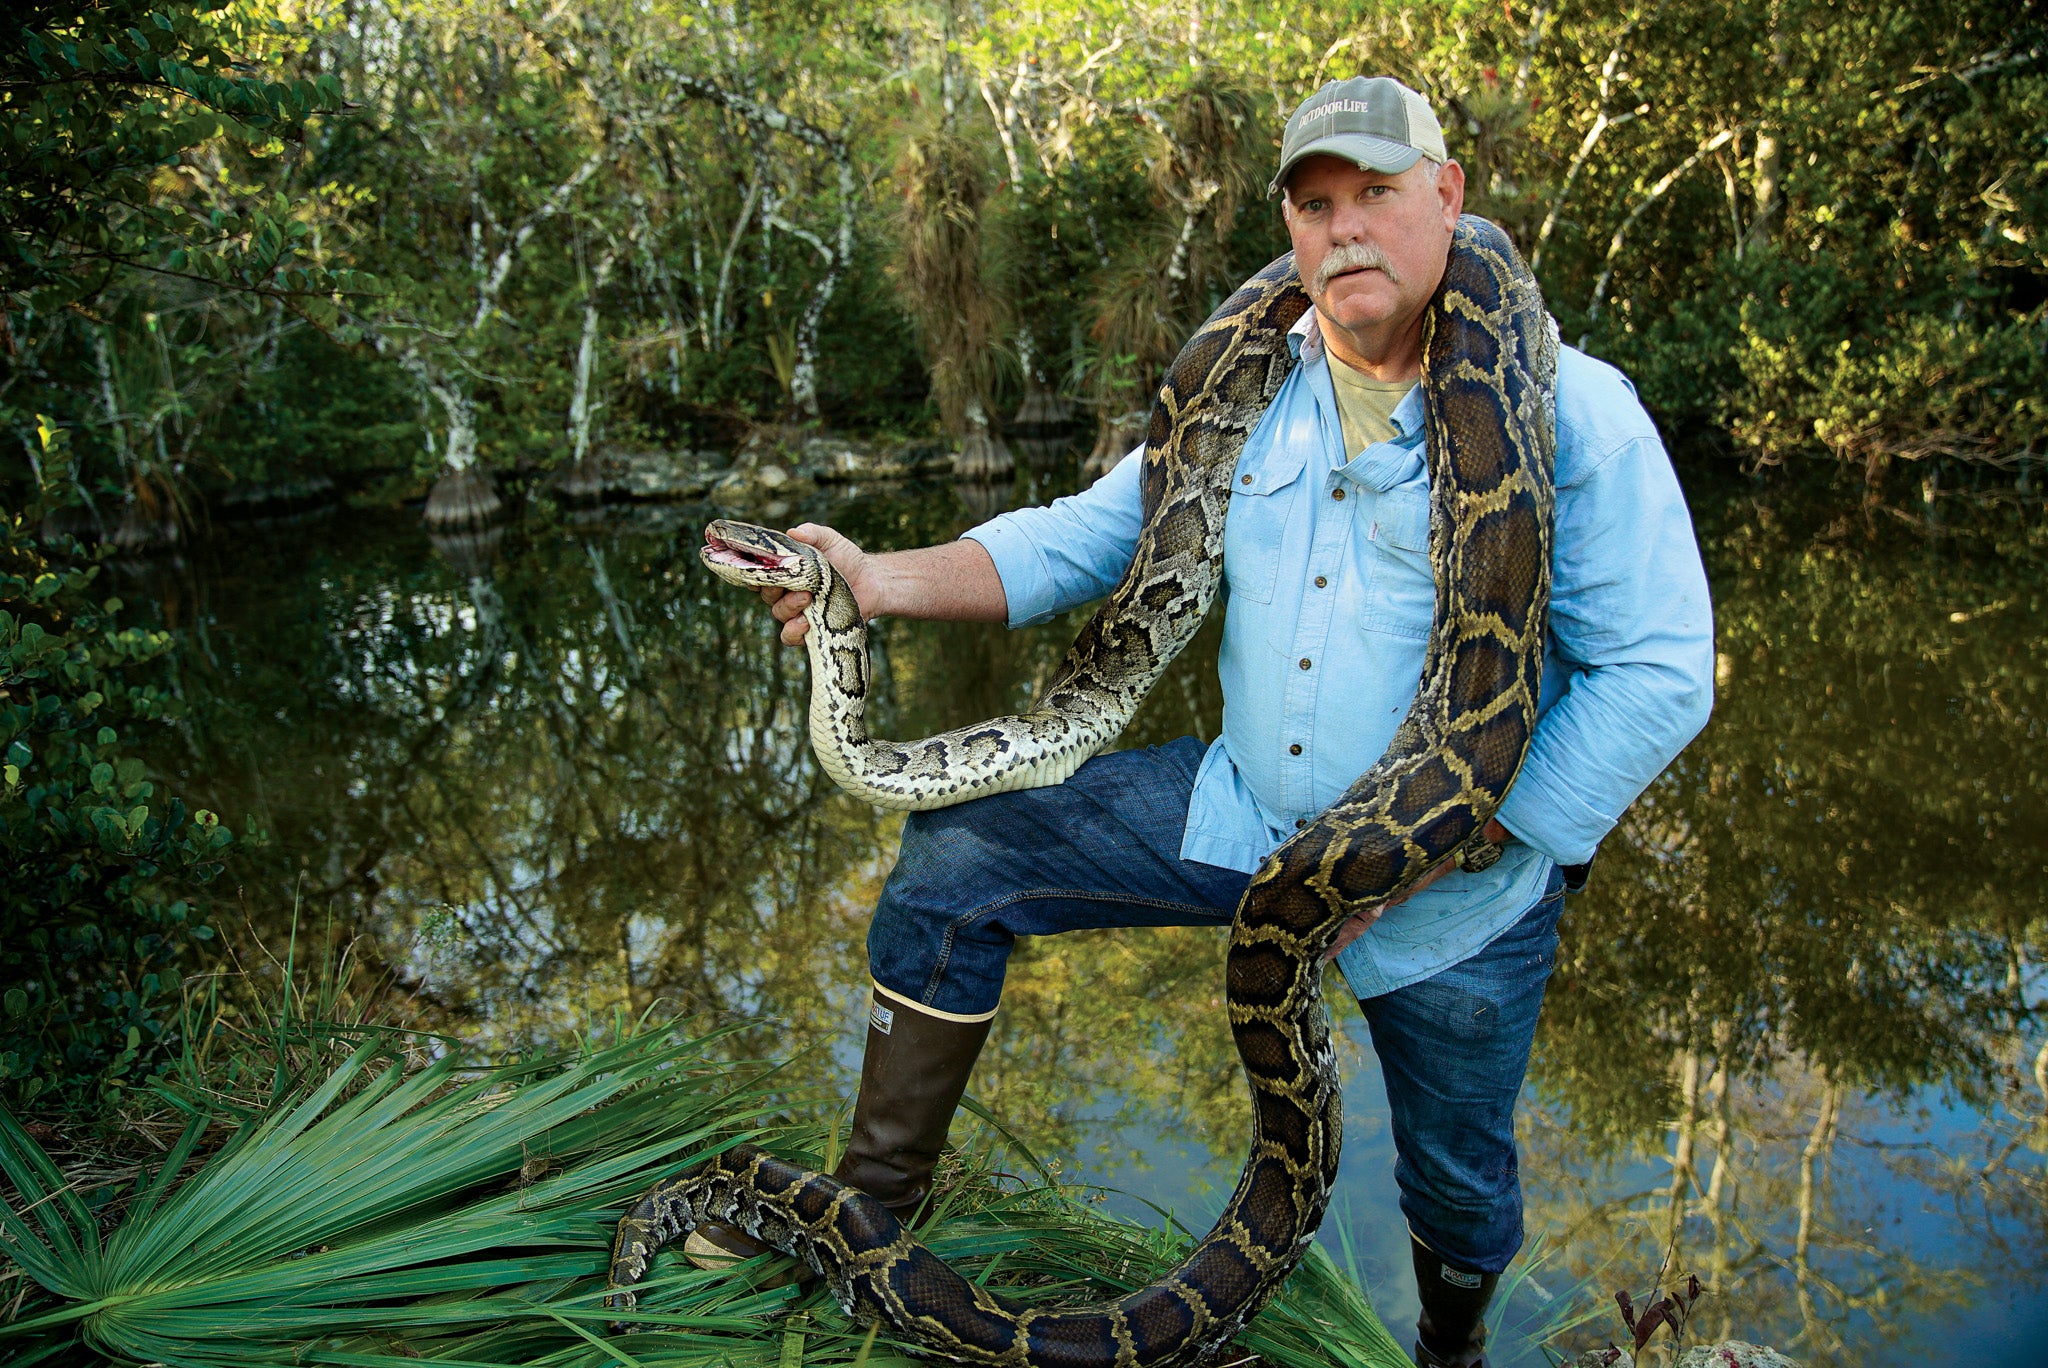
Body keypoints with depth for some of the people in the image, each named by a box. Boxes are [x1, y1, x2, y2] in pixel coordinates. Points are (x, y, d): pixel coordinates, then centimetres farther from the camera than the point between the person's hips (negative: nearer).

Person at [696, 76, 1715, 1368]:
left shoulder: (1574, 411, -14)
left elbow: (1660, 674, -17)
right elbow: (1090, 535, 5)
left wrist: (1436, 851, -20)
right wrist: (889, 580, -12)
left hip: (1456, 886, -3)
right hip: (1244, 809, 4)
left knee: (1457, 1177, 17)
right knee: (957, 858, -6)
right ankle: (879, 1196, 11)